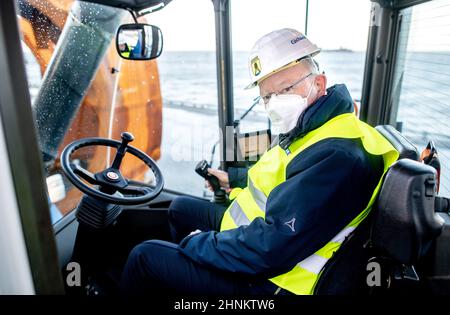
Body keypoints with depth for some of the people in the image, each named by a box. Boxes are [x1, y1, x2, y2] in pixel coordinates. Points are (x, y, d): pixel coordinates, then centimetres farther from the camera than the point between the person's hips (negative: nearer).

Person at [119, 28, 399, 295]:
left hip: (266, 281, -10)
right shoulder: (308, 129, 1)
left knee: (145, 256, -7)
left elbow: (268, 250, -33)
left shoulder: (335, 155, -32)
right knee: (180, 208, 22)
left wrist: (196, 244, -18)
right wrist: (235, 179, 15)